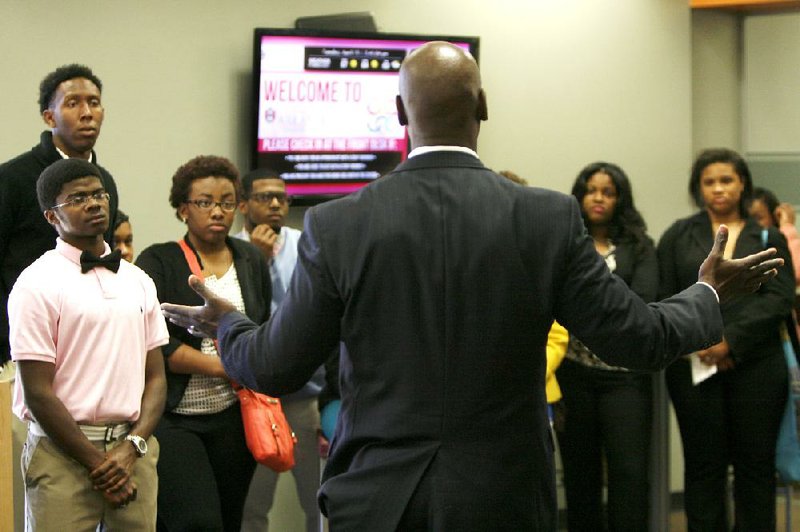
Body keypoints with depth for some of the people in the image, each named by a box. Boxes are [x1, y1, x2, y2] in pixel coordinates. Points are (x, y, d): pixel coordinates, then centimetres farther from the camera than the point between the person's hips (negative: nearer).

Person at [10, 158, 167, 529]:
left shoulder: (138, 281, 12)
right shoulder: (37, 285, -5)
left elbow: (155, 376, 11)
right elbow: (38, 393, -9)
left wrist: (132, 447, -5)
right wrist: (98, 464, -9)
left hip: (133, 450, 5)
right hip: (65, 453, -4)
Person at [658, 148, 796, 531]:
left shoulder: (768, 239, 10)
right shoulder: (678, 236, 10)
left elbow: (780, 298, -2)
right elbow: (665, 298, 4)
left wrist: (731, 340, -13)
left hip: (756, 365, 0)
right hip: (694, 366, 0)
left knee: (755, 464, 2)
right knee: (703, 466, 2)